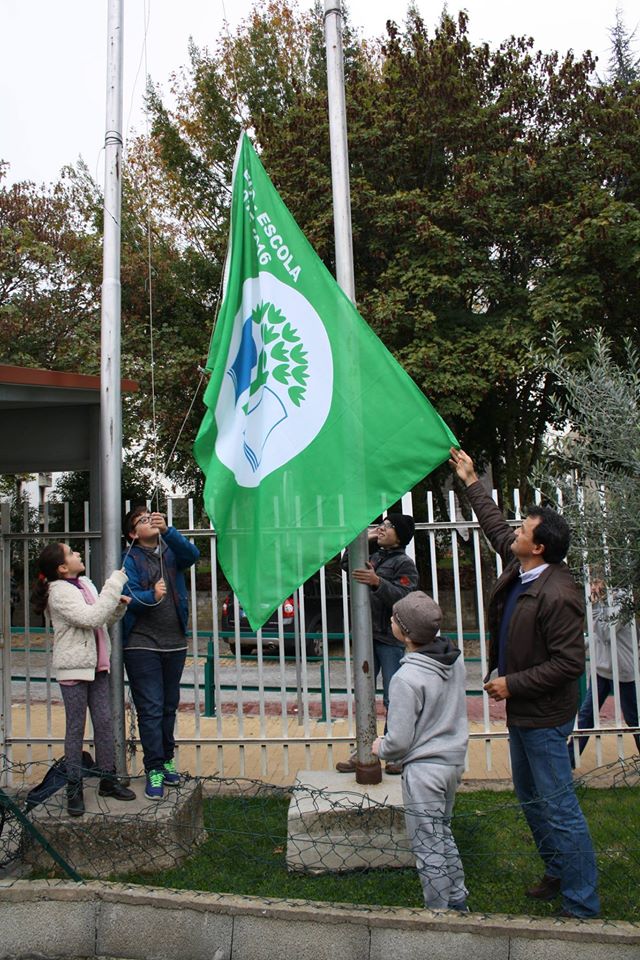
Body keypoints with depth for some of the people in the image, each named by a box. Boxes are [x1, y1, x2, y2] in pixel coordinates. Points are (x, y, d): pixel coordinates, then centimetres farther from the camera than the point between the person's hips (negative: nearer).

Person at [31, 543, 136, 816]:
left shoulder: (85, 583, 10)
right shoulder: (59, 592, -14)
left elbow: (104, 620, 19)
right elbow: (91, 618, -26)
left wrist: (118, 605, -1)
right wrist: (115, 583, -24)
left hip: (96, 665, 7)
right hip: (73, 668, -7)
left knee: (105, 722, 8)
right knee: (75, 728, 1)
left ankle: (108, 779, 19)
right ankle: (74, 789, 11)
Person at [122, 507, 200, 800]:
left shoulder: (170, 551, 7)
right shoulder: (130, 559, -2)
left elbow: (192, 554, -16)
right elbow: (128, 598, -13)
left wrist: (167, 530, -29)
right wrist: (152, 596, -32)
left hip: (175, 643, 4)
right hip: (142, 644, -4)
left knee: (169, 707, 14)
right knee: (151, 708, -4)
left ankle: (166, 760, 27)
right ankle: (154, 770, 4)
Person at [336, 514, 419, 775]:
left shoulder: (404, 563, -7)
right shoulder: (374, 556, 13)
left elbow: (404, 597, -18)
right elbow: (347, 563, 24)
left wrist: (378, 582, -28)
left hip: (390, 639, -7)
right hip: (367, 636, 7)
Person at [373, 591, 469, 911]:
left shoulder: (406, 679, -27)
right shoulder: (455, 659, -4)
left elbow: (399, 741, -20)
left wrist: (380, 747, 0)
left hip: (424, 770, -8)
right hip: (454, 761, 8)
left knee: (428, 847, 8)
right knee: (443, 834, 25)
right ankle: (458, 901, 37)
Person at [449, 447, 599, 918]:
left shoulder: (559, 595, -26)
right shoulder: (518, 566, 0)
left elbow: (570, 663, -24)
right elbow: (495, 526, 18)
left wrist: (512, 684, -20)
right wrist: (472, 482, 23)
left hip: (544, 718, -10)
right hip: (521, 710, 10)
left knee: (560, 809, -1)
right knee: (532, 800, 22)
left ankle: (582, 905, 13)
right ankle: (558, 874, 39)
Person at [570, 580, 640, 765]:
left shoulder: (621, 607, -12)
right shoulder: (600, 607, 9)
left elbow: (606, 633, -19)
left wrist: (595, 608, -17)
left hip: (622, 671, -7)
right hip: (601, 669, 7)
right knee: (585, 713, 3)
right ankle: (570, 758, 6)